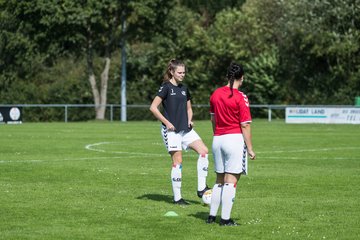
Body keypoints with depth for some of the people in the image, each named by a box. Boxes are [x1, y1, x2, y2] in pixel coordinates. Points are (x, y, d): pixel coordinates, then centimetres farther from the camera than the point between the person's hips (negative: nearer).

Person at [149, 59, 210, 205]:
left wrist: (189, 120, 6)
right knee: (178, 162, -6)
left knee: (204, 151, -10)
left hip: (185, 129, 7)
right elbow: (153, 107, -11)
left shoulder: (184, 89, 14)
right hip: (171, 130, -6)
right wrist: (166, 122, -13)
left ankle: (201, 188, -5)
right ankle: (177, 198, 2)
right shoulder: (166, 87, -6)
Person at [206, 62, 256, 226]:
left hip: (217, 139, 6)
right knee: (231, 181, -3)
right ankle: (225, 219, -4)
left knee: (219, 180, 16)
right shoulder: (241, 98, -11)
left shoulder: (215, 94, 8)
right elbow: (245, 126, -12)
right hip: (235, 139, -6)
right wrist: (250, 148, -8)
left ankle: (212, 215, 16)